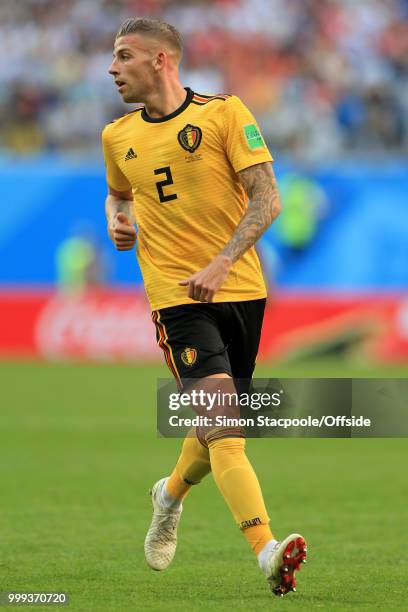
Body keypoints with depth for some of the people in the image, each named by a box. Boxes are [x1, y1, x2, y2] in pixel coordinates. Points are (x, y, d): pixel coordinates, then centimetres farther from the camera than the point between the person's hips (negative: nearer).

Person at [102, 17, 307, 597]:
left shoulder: (224, 112, -3)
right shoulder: (118, 137, 9)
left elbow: (267, 198, -8)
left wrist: (222, 262, -19)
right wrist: (118, 220, 6)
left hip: (241, 288, 0)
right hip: (176, 295, 0)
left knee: (218, 426, 12)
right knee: (221, 423, -19)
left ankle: (171, 494, 44)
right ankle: (268, 552, -29)